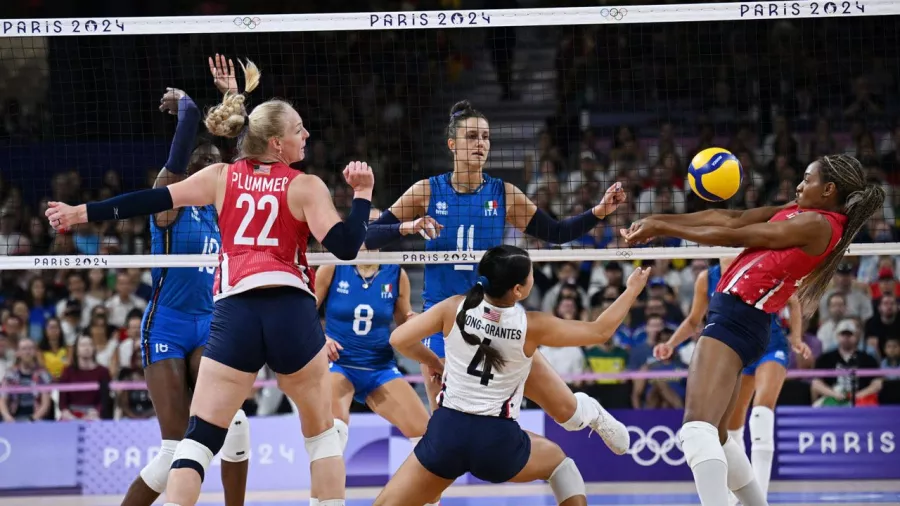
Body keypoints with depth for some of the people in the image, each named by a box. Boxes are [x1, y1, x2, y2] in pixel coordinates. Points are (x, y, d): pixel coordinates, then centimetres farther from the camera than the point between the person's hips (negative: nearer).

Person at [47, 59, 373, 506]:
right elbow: (345, 247, -7)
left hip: (234, 313, 1)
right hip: (291, 310, -1)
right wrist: (362, 193, 5)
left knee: (200, 436, -1)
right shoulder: (305, 187, 4)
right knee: (321, 432, 15)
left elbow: (151, 201, 12)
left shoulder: (222, 177, 12)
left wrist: (82, 213, 19)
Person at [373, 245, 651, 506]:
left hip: (446, 432, 1)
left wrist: (431, 361, 20)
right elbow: (600, 331, 4)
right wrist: (633, 290, 18)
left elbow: (399, 339, 0)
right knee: (558, 460, 30)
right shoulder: (532, 326, -7)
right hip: (498, 440, -1)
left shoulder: (455, 308, -5)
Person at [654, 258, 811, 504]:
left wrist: (796, 337, -10)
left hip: (771, 347, -4)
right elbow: (694, 320, 9)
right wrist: (671, 344, -5)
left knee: (763, 408, -27)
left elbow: (793, 303, 3)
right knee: (731, 425, 8)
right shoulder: (707, 279, -5)